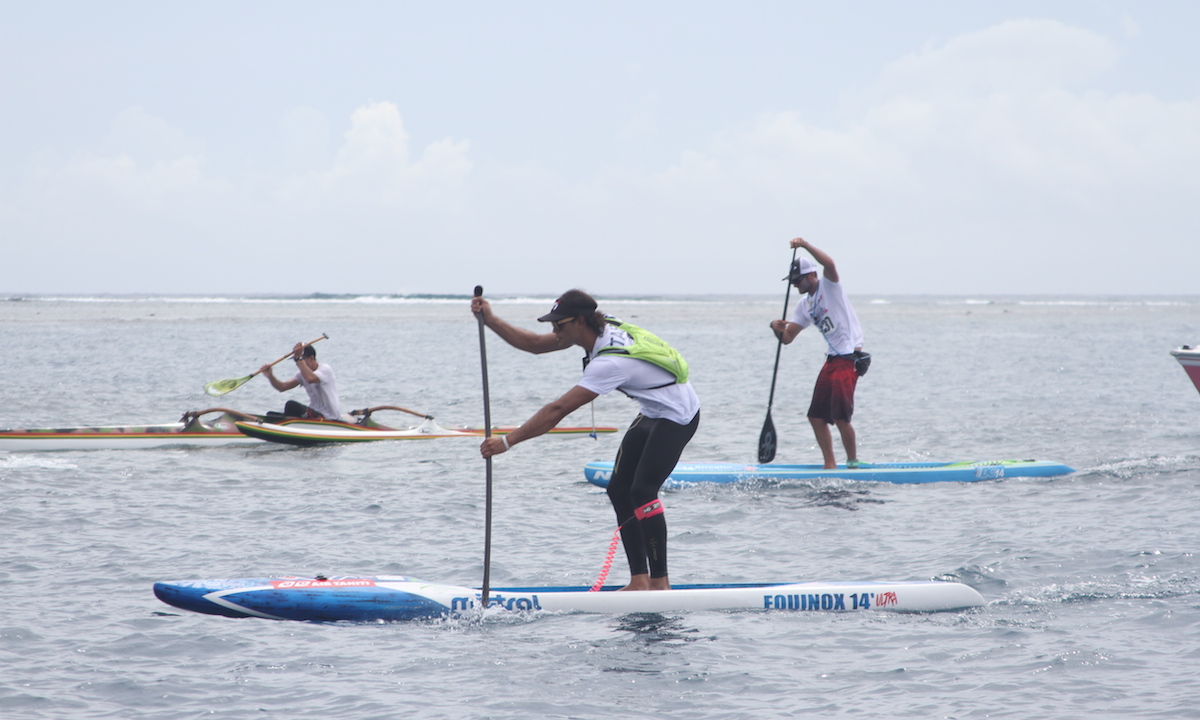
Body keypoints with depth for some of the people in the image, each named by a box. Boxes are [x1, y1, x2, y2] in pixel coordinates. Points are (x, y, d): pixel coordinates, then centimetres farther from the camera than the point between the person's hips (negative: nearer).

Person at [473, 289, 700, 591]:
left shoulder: (610, 362, -32)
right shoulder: (601, 329, -5)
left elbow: (557, 411, -34)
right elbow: (535, 344, 3)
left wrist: (506, 442, -32)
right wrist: (490, 320, -8)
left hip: (677, 416, -10)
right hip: (651, 415, 10)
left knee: (642, 492, -19)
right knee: (619, 490, 3)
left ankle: (660, 581, -13)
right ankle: (639, 580, 1)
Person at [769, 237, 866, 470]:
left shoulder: (829, 286, -5)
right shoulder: (803, 305, 15)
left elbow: (829, 264, -28)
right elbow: (787, 338, 10)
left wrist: (806, 245, -33)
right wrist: (777, 328, -11)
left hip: (850, 358, -9)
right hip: (832, 360, 9)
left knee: (840, 417, -14)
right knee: (816, 416, 6)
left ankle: (853, 463, 0)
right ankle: (830, 465, 13)